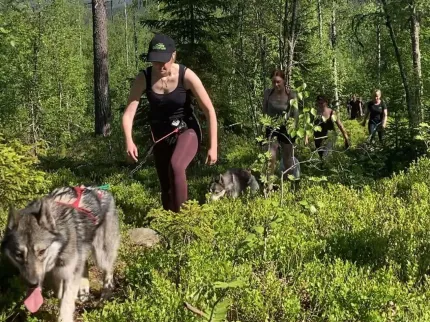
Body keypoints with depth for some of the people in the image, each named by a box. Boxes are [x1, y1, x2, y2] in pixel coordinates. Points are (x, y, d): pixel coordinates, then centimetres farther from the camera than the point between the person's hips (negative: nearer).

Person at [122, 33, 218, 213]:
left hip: (186, 131, -3)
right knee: (166, 188, 10)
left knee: (176, 167, -34)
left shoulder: (187, 76, -20)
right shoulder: (143, 78, -14)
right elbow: (128, 113, -17)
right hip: (161, 136, 4)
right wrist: (129, 141, -35)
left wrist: (213, 146, -16)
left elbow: (210, 111, -14)